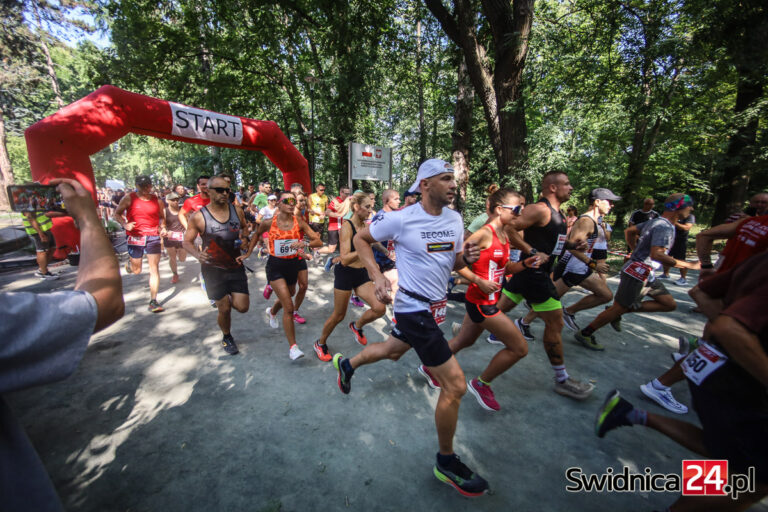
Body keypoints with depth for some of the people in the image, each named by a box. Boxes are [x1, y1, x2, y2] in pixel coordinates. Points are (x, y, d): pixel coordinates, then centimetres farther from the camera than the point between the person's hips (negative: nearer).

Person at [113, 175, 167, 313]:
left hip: (153, 237, 1)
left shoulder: (157, 200, 6)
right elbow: (117, 213, 5)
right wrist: (125, 224, -14)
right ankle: (129, 266, 51)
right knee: (136, 270, 10)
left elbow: (162, 216, 18)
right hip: (135, 236, -1)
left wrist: (162, 228, 0)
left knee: (154, 269, -4)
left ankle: (153, 302, 2)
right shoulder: (129, 198, 1)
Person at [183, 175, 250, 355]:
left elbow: (244, 227, 18)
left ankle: (225, 300, 35)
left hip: (236, 266, 3)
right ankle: (226, 337, 33)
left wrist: (243, 236, -4)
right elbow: (187, 241, -2)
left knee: (242, 307, -2)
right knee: (225, 309, 3)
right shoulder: (199, 216, -10)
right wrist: (197, 254, -22)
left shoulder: (236, 211, -2)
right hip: (213, 268, -2)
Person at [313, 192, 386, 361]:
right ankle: (320, 343, 35)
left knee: (380, 308, -7)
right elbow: (345, 259, -25)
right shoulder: (347, 227, -17)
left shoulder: (365, 226, 3)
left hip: (362, 274, 6)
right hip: (345, 273, -6)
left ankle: (357, 326, 25)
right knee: (339, 315, 7)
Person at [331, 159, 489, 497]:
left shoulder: (455, 219, 3)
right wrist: (376, 275, -17)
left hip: (435, 305, 8)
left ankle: (346, 365, 58)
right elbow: (360, 238, -5)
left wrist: (466, 258, -13)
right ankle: (446, 463, 23)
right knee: (455, 385, -4)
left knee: (392, 350, 29)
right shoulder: (401, 219, -17)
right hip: (414, 308, -8)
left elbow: (453, 264, 10)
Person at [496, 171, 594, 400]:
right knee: (555, 322, -1)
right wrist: (532, 252, -23)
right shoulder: (540, 209, -15)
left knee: (499, 308, 18)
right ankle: (562, 380, 15)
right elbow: (510, 229, -23)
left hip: (532, 271, 10)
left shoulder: (556, 213, 16)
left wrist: (572, 244, 7)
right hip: (533, 272, -10)